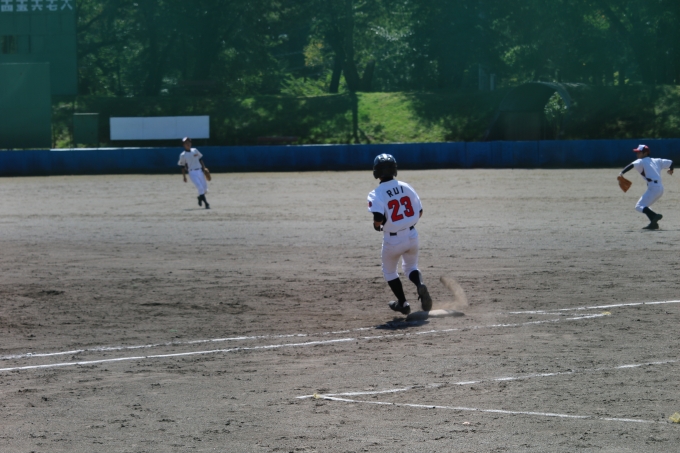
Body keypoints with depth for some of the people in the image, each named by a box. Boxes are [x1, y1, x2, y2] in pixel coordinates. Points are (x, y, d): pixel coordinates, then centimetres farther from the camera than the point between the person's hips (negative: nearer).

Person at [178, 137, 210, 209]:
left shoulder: (195, 150, 11)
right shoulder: (183, 155, 0)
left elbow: (200, 159, 17)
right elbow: (182, 166, 3)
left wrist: (204, 168, 9)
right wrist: (184, 176, 0)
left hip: (200, 171, 5)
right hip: (192, 173, -5)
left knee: (205, 188, 6)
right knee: (200, 188, -17)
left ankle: (200, 198, 35)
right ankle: (206, 204, -12)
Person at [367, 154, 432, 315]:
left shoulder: (376, 194, -15)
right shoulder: (406, 187, -1)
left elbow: (378, 220, -26)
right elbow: (419, 213, 5)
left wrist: (377, 225, -3)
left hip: (392, 240, -4)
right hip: (411, 235, 4)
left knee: (389, 271, 23)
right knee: (411, 266, 24)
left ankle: (403, 303, 27)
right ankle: (420, 285, -7)